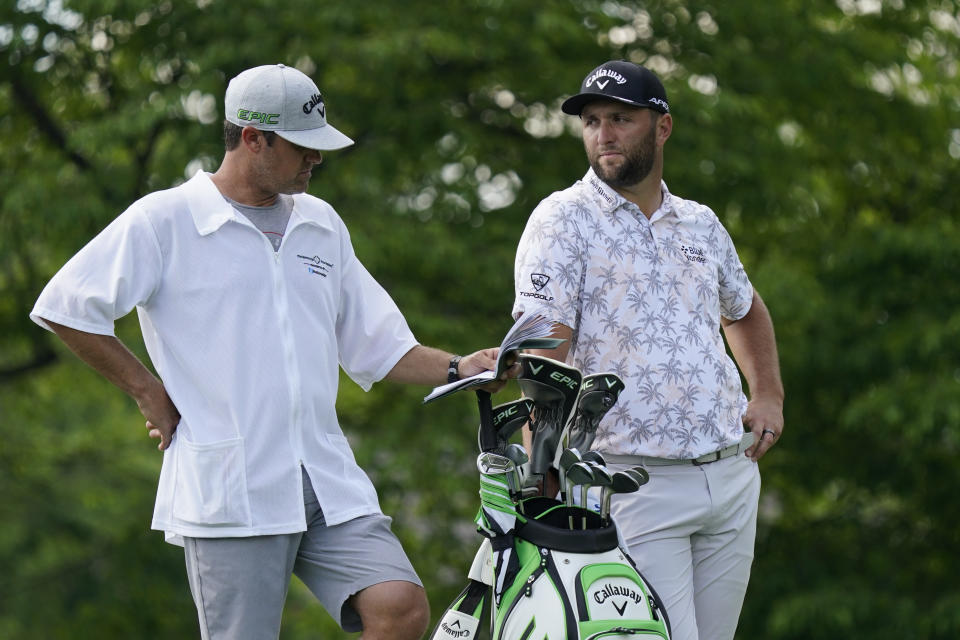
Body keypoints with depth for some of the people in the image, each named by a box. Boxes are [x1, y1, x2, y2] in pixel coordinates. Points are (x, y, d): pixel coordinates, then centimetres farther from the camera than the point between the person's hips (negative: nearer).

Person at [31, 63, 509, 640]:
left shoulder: (322, 225, 18)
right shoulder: (165, 220, -1)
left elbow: (377, 346, 21)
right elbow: (65, 307, -2)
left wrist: (457, 369, 5)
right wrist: (149, 392, -1)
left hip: (330, 482, 5)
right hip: (228, 485, -5)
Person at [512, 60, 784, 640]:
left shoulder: (700, 224, 14)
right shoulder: (564, 220, -3)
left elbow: (744, 311, 35)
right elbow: (543, 359, -13)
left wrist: (769, 396, 19)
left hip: (733, 476, 6)